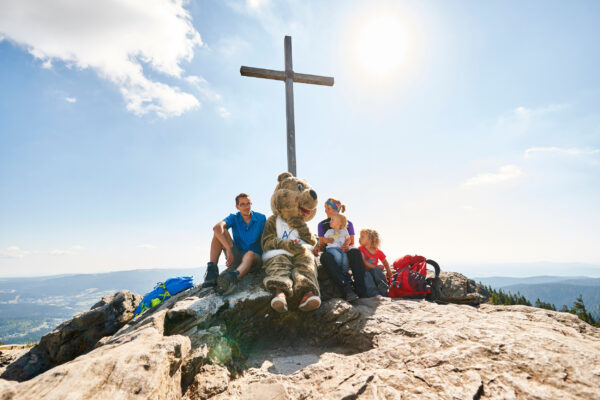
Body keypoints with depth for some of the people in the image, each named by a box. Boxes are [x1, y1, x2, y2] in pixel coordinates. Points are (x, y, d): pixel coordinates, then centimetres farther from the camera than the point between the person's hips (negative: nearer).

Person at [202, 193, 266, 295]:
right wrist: (228, 250, -35)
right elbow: (216, 227, -24)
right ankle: (212, 270, -29)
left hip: (256, 257, -2)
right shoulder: (234, 218, -3)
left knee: (250, 254, -40)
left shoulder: (261, 218, -3)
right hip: (236, 257, 2)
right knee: (220, 231, -16)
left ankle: (233, 277, -73)